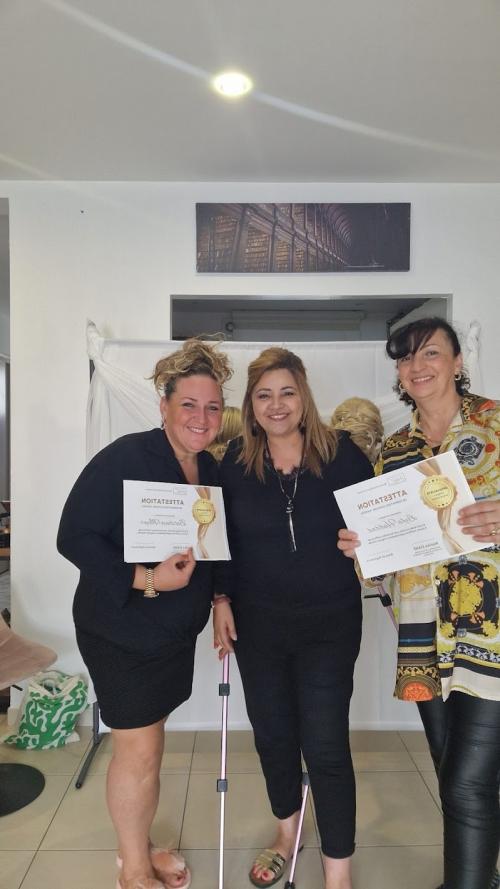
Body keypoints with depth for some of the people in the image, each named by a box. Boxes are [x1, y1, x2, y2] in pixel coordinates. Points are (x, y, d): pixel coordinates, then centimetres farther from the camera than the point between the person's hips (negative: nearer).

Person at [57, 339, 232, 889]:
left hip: (176, 631, 7)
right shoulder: (125, 458, -22)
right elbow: (75, 537, -23)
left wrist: (219, 598, 3)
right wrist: (147, 580, -30)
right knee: (138, 750, 6)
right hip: (122, 630, -6)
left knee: (150, 741, 21)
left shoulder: (211, 470, 2)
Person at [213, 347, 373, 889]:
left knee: (325, 745, 1)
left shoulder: (341, 453, -9)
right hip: (256, 621, 3)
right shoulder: (236, 461, -4)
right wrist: (220, 600, 1)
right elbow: (221, 538, 4)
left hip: (329, 622, -2)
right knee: (271, 732, 17)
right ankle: (286, 831, 45)